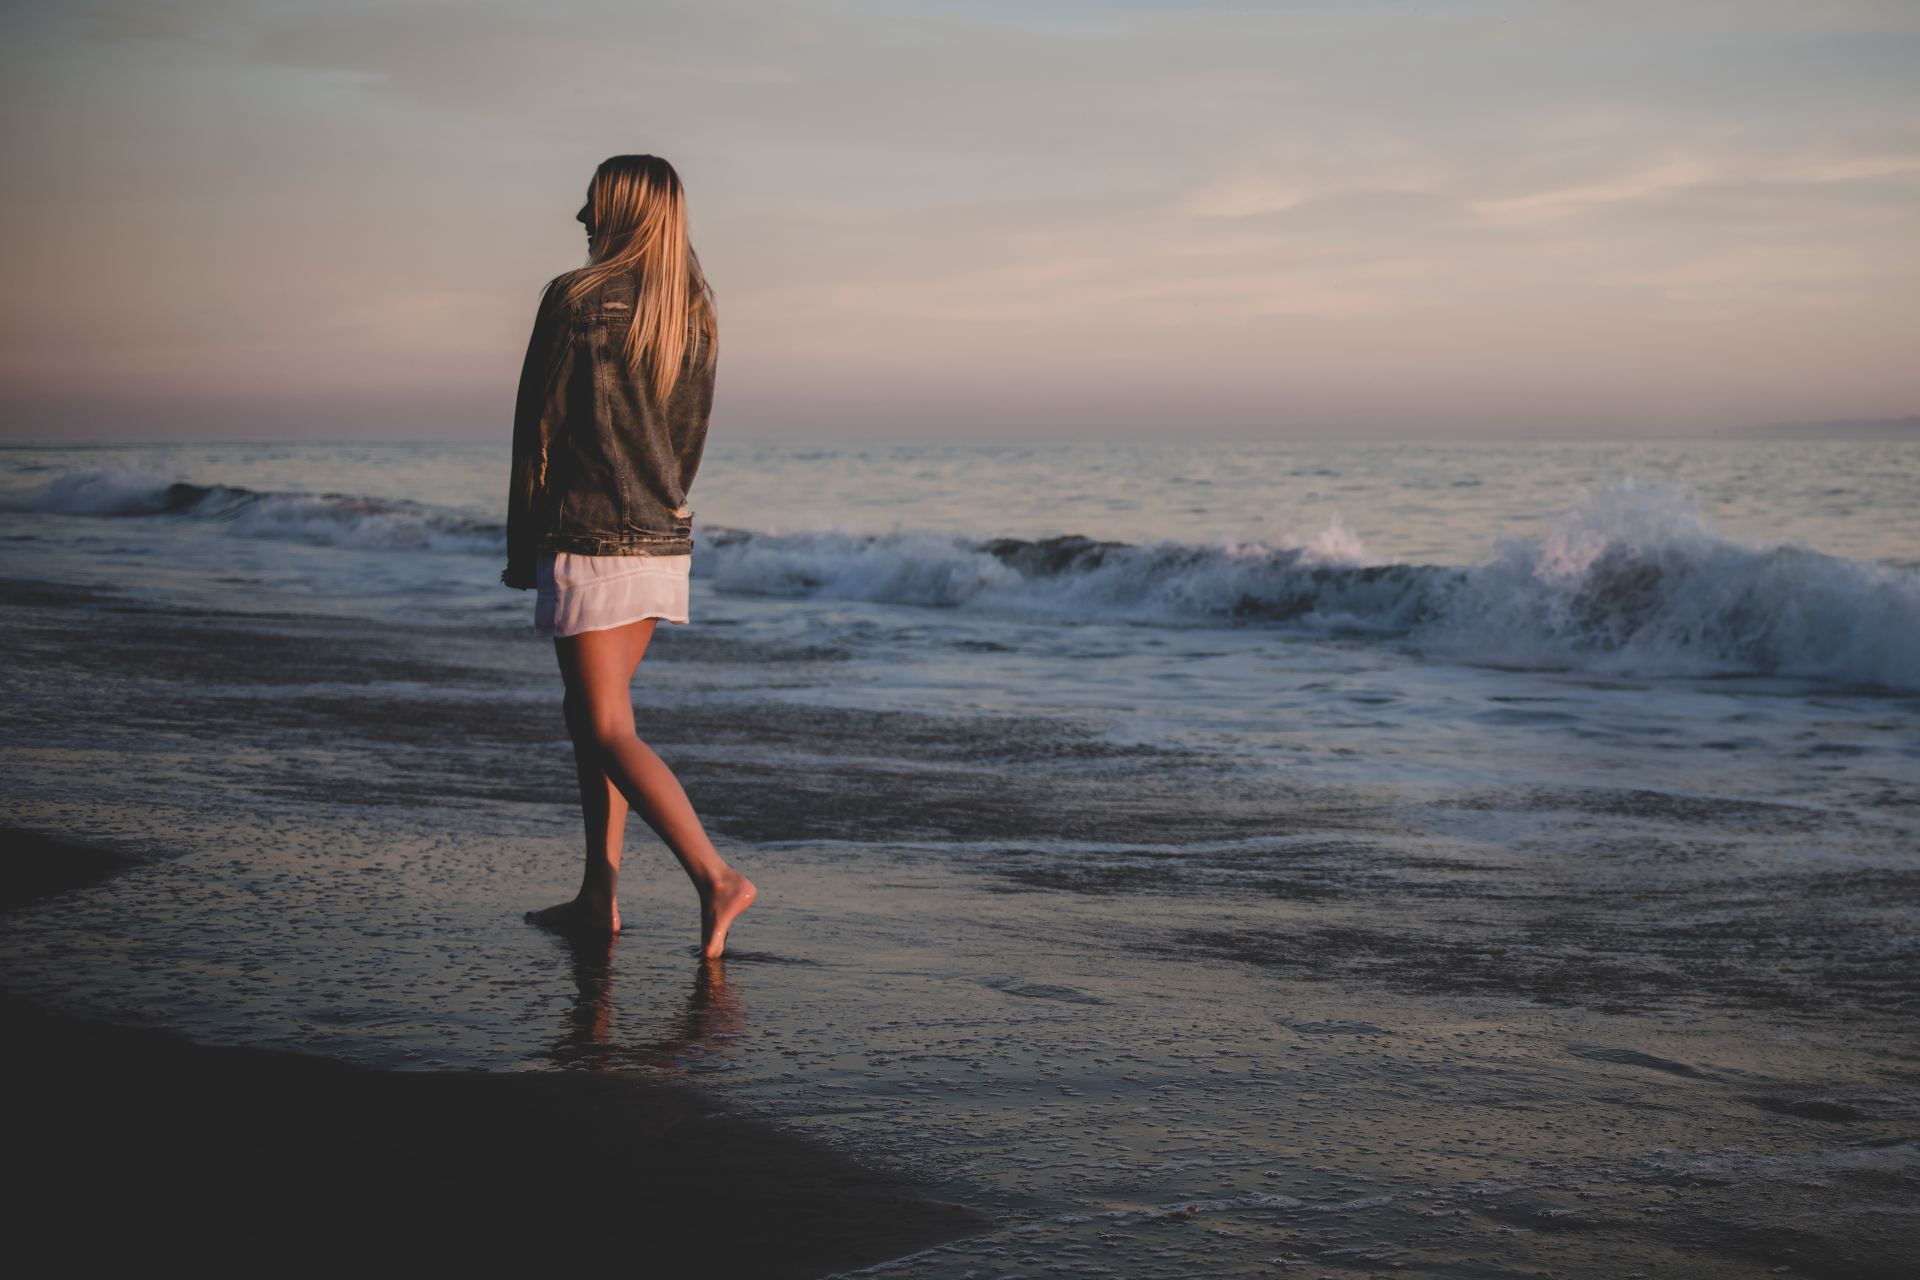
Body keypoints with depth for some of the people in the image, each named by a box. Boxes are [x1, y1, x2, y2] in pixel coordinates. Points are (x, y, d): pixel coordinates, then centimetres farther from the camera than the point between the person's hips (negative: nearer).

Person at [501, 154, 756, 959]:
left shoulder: (575, 300, -10)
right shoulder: (694, 314, 9)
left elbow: (537, 432, -7)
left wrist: (522, 549, 0)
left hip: (589, 540, -7)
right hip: (664, 543, 7)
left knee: (610, 731, -6)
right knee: (587, 713, 16)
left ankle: (715, 878, -18)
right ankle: (599, 897, 17)